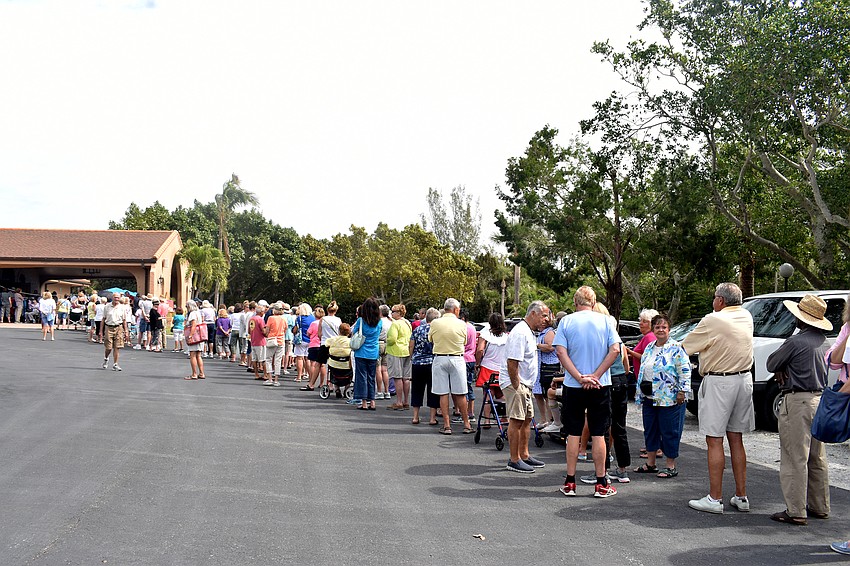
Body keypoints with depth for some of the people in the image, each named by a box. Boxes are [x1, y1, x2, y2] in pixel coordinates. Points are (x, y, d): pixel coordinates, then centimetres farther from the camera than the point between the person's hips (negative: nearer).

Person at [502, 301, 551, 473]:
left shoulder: (530, 332, 16)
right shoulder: (520, 333, -19)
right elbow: (512, 363, -24)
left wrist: (526, 387, 18)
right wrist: (516, 387, -22)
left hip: (524, 384, 11)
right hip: (514, 383, -11)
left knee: (526, 420, 15)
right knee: (516, 421, -8)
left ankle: (524, 455, 25)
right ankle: (514, 460, -2)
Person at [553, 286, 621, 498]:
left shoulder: (566, 321, -1)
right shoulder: (606, 321, 0)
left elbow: (561, 352, -10)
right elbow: (615, 350, -9)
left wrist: (580, 377, -13)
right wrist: (595, 376, -10)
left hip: (573, 386, 0)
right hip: (600, 386, 0)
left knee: (573, 434, 8)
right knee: (598, 434, 6)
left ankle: (570, 483, 12)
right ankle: (601, 484, 11)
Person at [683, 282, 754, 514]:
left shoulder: (713, 320, -13)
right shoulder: (746, 317, 7)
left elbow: (686, 346, -5)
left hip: (718, 382, -7)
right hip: (744, 379, 7)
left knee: (714, 441, -2)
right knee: (736, 439, 13)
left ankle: (715, 499, 0)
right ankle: (741, 497, 17)